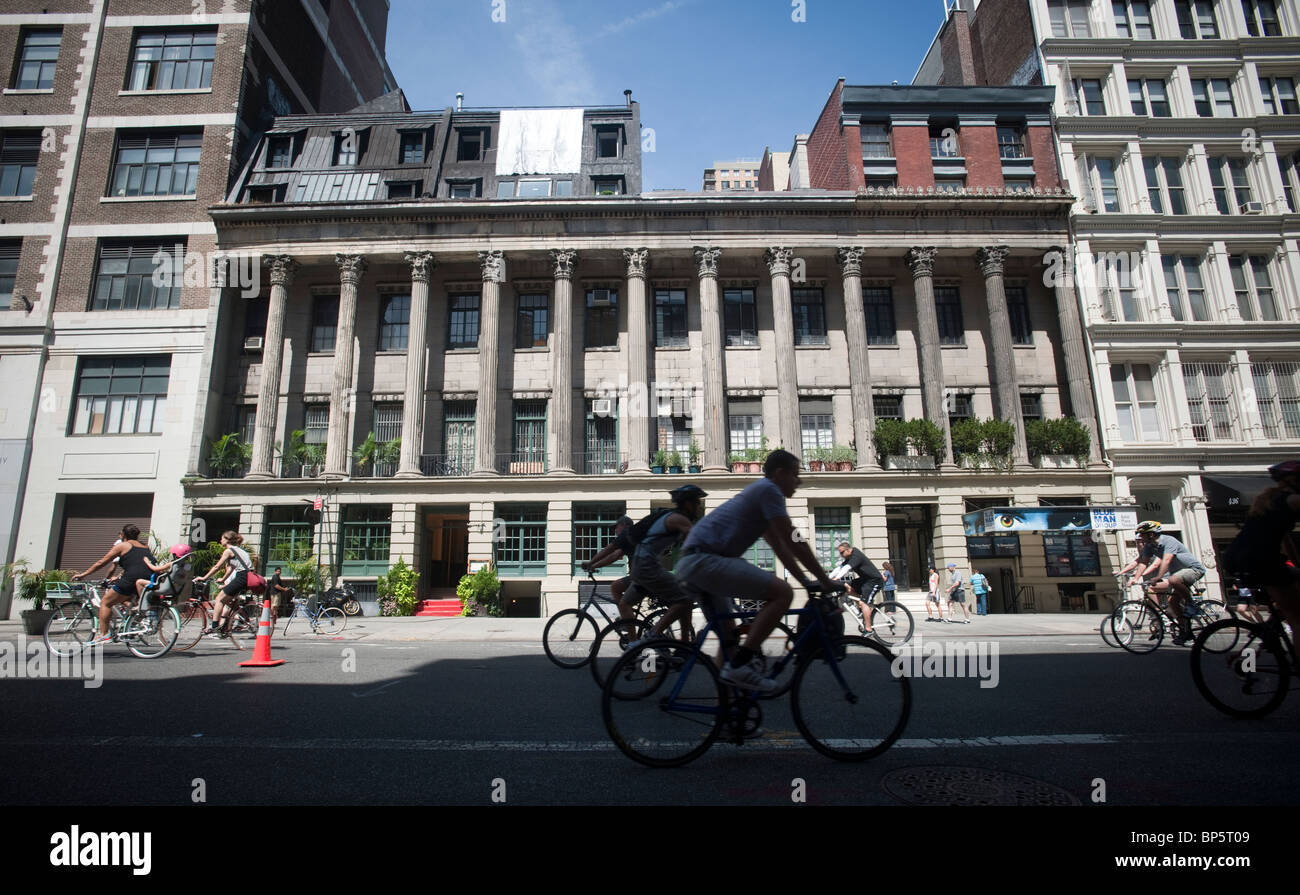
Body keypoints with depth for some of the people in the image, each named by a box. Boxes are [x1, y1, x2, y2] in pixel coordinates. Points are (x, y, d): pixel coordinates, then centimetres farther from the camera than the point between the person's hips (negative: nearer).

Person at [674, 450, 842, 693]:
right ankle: (739, 666, -16)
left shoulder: (758, 492, 26)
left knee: (729, 635, 22)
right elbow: (794, 543, -7)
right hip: (705, 560, -11)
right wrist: (826, 581, 2)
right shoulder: (769, 490, -5)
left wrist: (807, 583, 28)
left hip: (689, 566, 11)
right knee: (782, 593, -16)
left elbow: (781, 548, 29)